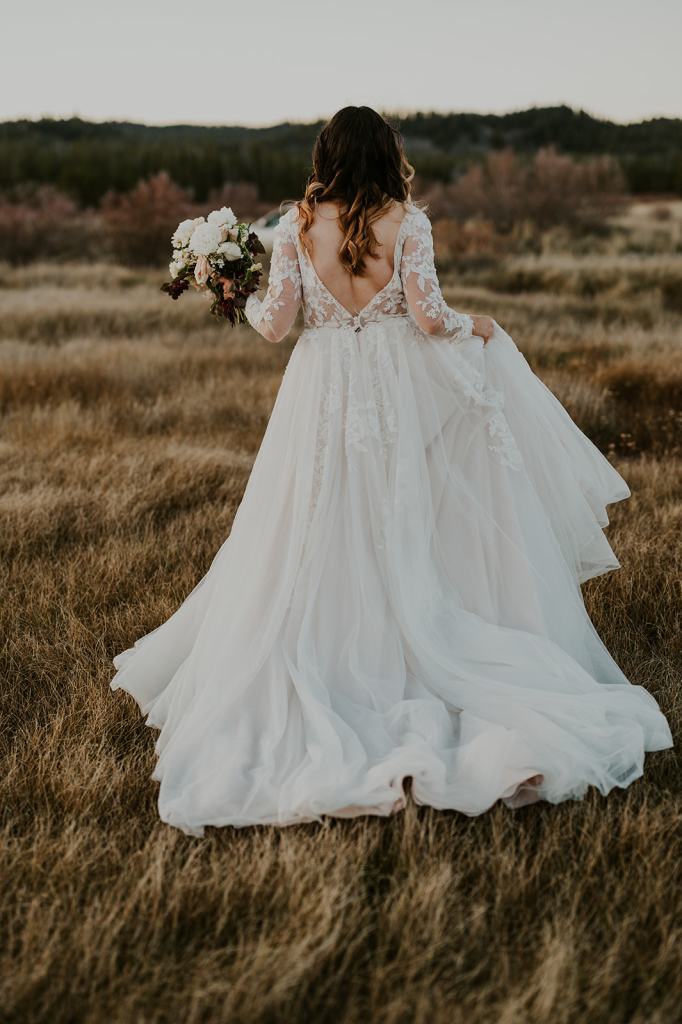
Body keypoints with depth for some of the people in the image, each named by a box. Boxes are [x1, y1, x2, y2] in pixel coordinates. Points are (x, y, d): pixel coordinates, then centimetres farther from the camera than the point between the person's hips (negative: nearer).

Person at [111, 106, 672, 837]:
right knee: (403, 541, 12)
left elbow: (275, 324, -6)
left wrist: (242, 296, 15)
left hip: (323, 404, 1)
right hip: (399, 399, 0)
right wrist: (477, 330, 7)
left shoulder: (296, 225, -4)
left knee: (317, 551, 10)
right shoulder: (407, 222, -7)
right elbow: (428, 317, -13)